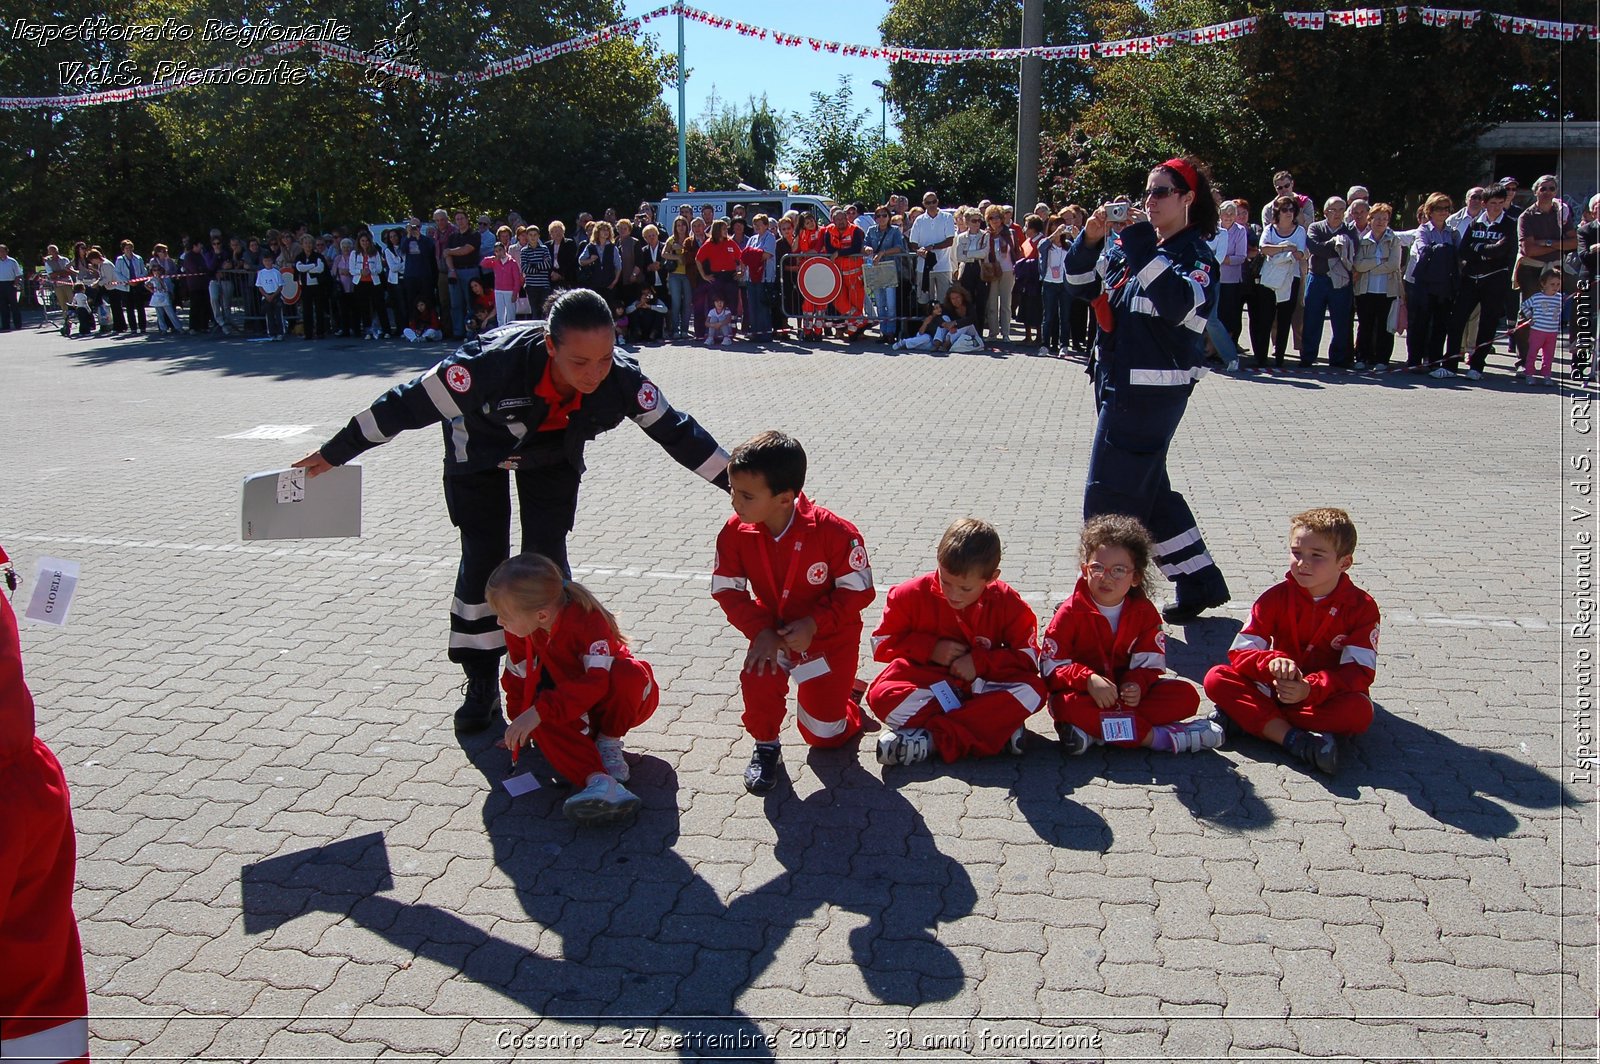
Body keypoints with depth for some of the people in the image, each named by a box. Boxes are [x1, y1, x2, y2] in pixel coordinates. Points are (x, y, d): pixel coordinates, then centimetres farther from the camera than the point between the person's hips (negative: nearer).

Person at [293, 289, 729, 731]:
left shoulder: (622, 379, -35)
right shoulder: (495, 362, -43)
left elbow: (677, 431, -21)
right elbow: (409, 404, -31)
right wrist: (333, 453, -21)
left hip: (553, 454, 2)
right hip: (481, 453, -1)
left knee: (547, 560, -3)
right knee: (482, 560, -1)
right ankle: (481, 685, 13)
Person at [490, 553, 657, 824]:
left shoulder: (587, 618, -31)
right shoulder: (519, 630, -11)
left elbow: (598, 681, -42)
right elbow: (517, 677, 5)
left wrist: (539, 711, -47)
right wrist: (520, 724, 6)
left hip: (624, 701, -4)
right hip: (578, 714, 5)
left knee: (628, 674, -39)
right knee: (541, 722, -30)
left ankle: (609, 744, -13)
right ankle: (599, 780, -49)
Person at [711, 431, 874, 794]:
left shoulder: (833, 532, -27)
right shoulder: (735, 532, -17)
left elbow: (858, 589, -17)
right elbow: (727, 589, -8)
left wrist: (813, 624, -26)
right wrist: (760, 631, -22)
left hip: (830, 636, -2)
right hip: (773, 630, 2)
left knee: (822, 733, 3)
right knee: (757, 676, -30)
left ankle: (845, 702, 38)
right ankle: (766, 746, -2)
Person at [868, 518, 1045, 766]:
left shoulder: (1007, 603, -5)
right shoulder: (914, 594, -6)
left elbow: (1029, 657, -5)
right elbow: (882, 643, -1)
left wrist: (981, 662, -17)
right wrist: (930, 649, -14)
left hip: (982, 685, 1)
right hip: (927, 685, 0)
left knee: (1032, 690, -29)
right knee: (881, 696, -32)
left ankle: (931, 740, -33)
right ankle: (998, 726, -30)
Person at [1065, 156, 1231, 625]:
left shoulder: (1196, 254, -9)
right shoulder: (1132, 246, 10)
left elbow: (1181, 305, -28)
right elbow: (1082, 286, 14)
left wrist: (1144, 250, -27)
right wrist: (1089, 240, -2)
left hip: (1155, 389, -8)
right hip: (1119, 383, 8)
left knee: (1110, 498, -5)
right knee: (1147, 489, 15)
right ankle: (1200, 583, 28)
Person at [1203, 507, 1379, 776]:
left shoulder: (1361, 607, -9)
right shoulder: (1277, 597, -5)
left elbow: (1360, 671, -19)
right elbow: (1240, 651, -11)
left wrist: (1310, 690, -36)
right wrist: (1272, 663, -35)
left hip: (1327, 695, -2)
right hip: (1278, 688, 2)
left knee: (1360, 711, -36)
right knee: (1216, 678, -21)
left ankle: (1244, 717, -33)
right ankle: (1296, 740, -35)